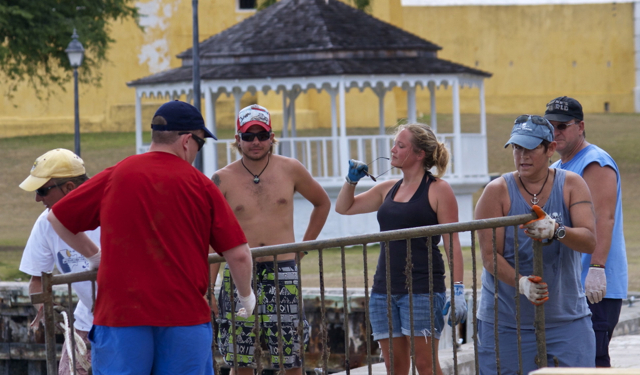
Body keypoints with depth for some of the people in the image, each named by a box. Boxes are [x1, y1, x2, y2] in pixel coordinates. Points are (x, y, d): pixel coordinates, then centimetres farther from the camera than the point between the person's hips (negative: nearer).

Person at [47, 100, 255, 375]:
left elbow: (57, 219, 14)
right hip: (185, 316, -1)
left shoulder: (114, 177, 4)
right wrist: (246, 294, 18)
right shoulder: (201, 186, 0)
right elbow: (239, 254, -1)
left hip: (119, 313, 1)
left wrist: (93, 254, 29)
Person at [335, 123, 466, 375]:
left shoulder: (438, 190, -3)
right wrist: (352, 179, 9)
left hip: (422, 290, -7)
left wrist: (458, 290, -14)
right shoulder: (388, 189, 15)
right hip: (385, 288, 7)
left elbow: (452, 244, -7)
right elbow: (344, 207, 27)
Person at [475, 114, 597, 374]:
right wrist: (521, 283, -27)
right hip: (505, 321, -1)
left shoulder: (571, 185, 2)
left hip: (567, 320, 1)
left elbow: (590, 241, -10)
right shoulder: (497, 192, -3)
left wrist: (556, 231, -30)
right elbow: (490, 257, -9)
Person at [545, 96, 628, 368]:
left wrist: (597, 268, -28)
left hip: (595, 285, -10)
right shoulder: (554, 169, 21)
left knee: (592, 358, -14)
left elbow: (603, 218, -19)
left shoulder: (595, 163, -9)